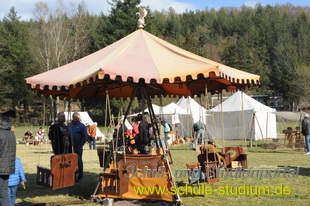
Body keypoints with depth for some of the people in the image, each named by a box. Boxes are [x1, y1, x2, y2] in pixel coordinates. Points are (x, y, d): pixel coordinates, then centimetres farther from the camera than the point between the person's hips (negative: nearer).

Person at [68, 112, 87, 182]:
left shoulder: (82, 126, 0)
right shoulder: (69, 125, 13)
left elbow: (85, 137, -3)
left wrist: (80, 145, -9)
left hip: (78, 147, -4)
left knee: (79, 161, 0)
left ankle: (80, 176, 6)